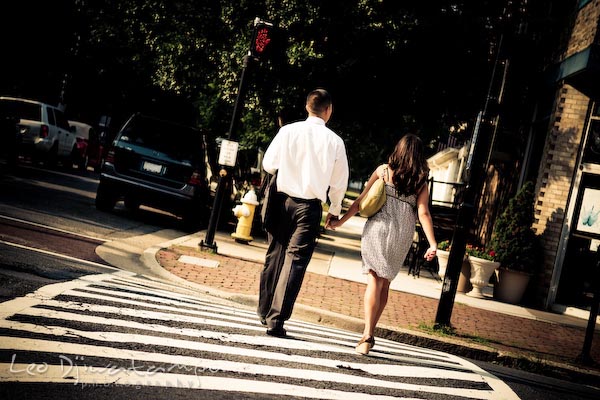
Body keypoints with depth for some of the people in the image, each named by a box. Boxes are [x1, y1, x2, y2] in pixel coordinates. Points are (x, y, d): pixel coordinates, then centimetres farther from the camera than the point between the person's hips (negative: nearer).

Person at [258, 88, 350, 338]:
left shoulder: (288, 131, -3)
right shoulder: (335, 141, -3)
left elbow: (268, 164, 3)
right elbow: (339, 182, 3)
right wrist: (335, 210, 19)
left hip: (282, 200, 2)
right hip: (310, 206, -2)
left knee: (274, 255, 16)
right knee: (295, 261, -1)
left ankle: (264, 312, 27)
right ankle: (276, 320, -6)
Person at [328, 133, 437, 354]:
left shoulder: (383, 170, 4)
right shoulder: (421, 182, 6)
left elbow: (362, 200, 3)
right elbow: (423, 213, -4)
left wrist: (340, 221, 8)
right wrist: (432, 244, -6)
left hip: (378, 228, -2)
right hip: (402, 237, 2)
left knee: (375, 280, -6)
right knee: (384, 284, 15)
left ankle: (367, 336, -18)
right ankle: (370, 332, 20)